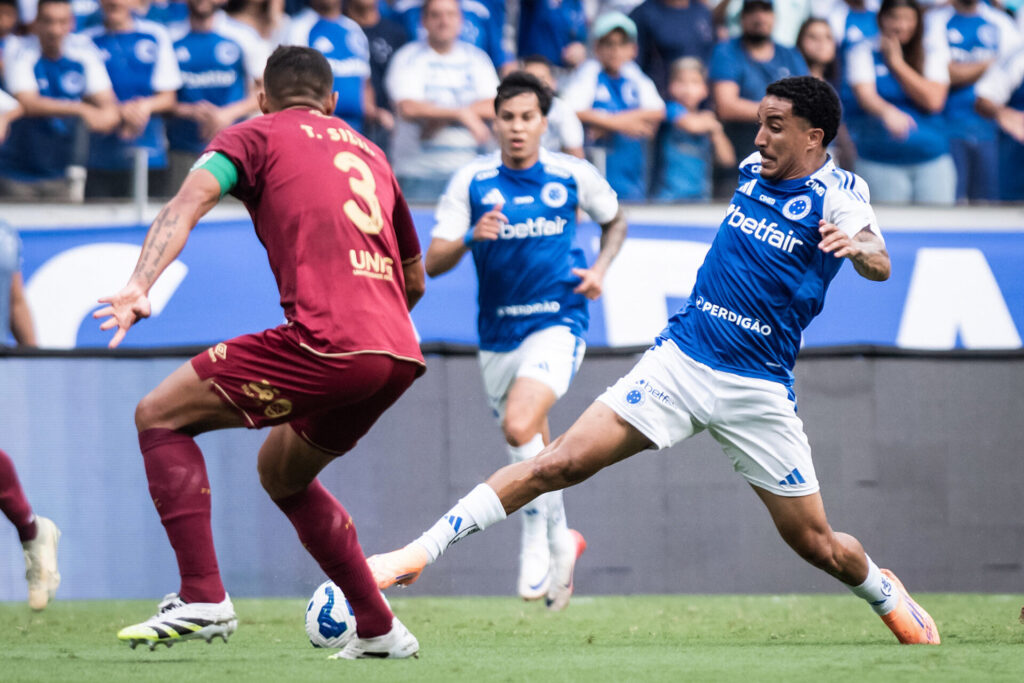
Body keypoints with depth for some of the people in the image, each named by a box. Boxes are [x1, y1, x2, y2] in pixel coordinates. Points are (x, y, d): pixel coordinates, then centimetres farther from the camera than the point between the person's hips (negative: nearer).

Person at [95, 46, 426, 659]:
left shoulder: (256, 136, 11)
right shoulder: (369, 153, 29)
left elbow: (191, 200, -9)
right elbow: (415, 279, 36)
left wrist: (140, 286, -23)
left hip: (327, 341, -7)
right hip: (399, 354, 7)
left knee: (160, 416, 5)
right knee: (283, 472, 30)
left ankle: (204, 598, -9)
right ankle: (379, 630, 27)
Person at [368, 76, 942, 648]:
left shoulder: (837, 192, -8)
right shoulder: (751, 171, 7)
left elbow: (879, 266, -28)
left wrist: (860, 247, -48)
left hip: (759, 387, -3)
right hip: (680, 359, 3)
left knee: (817, 544, 2)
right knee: (560, 463, -11)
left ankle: (883, 591, 35)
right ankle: (421, 552, -9)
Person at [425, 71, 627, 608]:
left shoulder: (574, 176, -2)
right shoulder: (471, 182, -2)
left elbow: (615, 221, 18)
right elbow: (433, 263, -7)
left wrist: (600, 269, 1)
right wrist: (471, 237, -26)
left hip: (557, 325, -3)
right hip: (497, 336, 3)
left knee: (519, 426, -25)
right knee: (534, 453, 10)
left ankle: (537, 540, -8)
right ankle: (562, 544, 33)